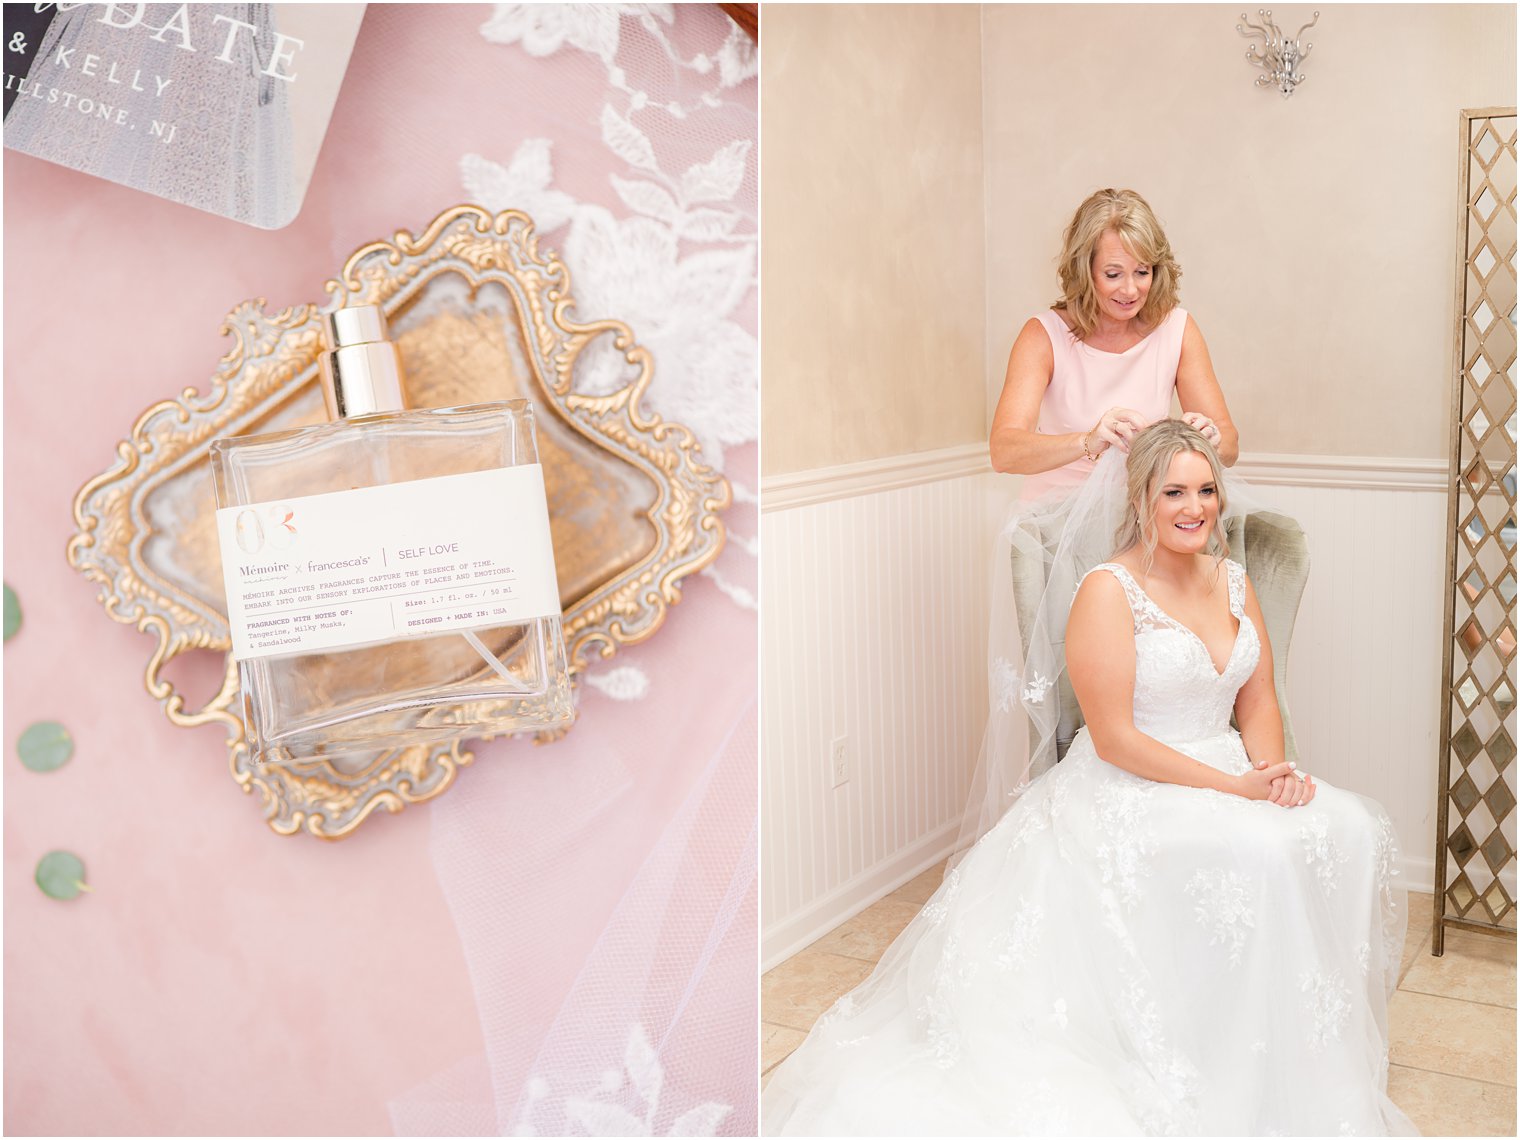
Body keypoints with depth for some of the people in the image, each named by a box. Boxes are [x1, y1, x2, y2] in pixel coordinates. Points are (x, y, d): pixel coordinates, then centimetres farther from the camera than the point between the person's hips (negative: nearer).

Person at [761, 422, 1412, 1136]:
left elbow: (1258, 702, 13)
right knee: (1265, 852, -30)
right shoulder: (1108, 590, -11)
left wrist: (1272, 767, -9)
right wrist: (1234, 787, -19)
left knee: (1351, 829, -16)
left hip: (1230, 776, 7)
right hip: (1129, 795, -7)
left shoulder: (1232, 580, 11)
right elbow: (1114, 738, -16)